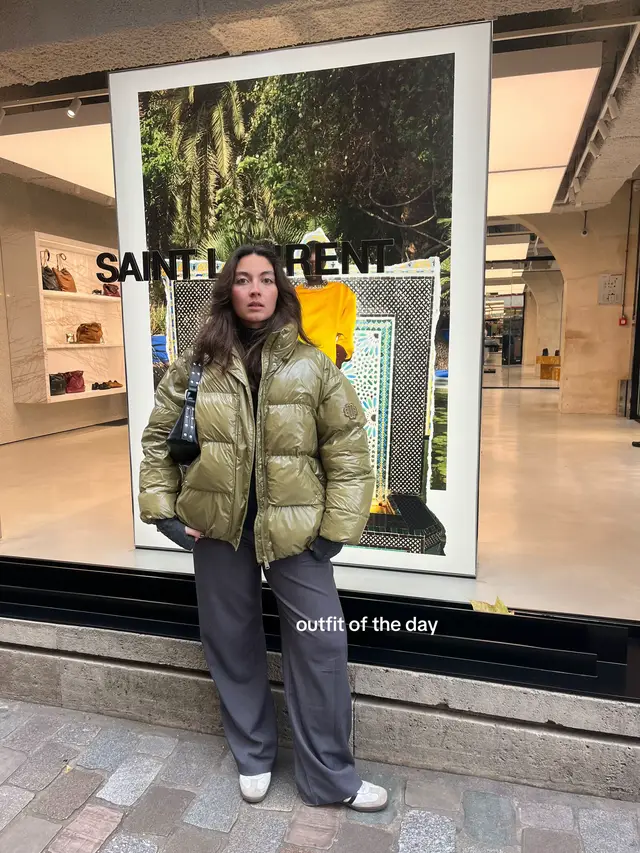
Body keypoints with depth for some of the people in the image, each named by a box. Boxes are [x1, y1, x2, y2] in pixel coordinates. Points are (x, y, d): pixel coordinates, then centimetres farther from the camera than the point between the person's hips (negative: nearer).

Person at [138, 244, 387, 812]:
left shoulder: (312, 366, -5)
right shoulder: (197, 365, 0)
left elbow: (347, 447, -5)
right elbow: (159, 437, 7)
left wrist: (338, 526, -8)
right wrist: (162, 508, 2)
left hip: (292, 526, -1)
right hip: (218, 525, 2)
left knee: (321, 645, 1)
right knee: (233, 642, 16)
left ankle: (329, 776, 24)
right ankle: (254, 756, 40)